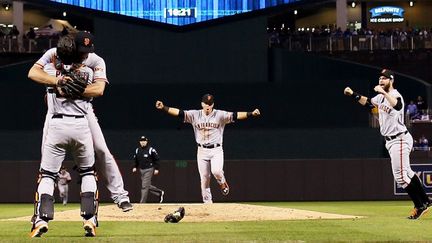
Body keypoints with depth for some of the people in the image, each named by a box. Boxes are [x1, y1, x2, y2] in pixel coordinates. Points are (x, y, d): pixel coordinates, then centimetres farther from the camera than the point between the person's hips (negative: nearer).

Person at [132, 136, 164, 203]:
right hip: (141, 170, 7)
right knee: (147, 186, 12)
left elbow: (156, 159, -6)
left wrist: (156, 169, -11)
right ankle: (159, 192, 30)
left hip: (149, 170, -7)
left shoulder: (151, 150, -10)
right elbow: (136, 160, 21)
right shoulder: (137, 150, 8)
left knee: (145, 186, -10)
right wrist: (135, 167, 8)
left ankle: (142, 202, -7)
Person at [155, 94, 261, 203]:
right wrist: (163, 107, -20)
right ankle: (208, 204, 9)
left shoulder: (220, 115, -3)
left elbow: (235, 116, -13)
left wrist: (251, 114, -27)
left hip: (216, 150, -2)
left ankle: (223, 184, 9)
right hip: (202, 151, 2)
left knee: (216, 171, -25)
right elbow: (179, 112, -6)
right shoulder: (194, 115, 2)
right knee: (204, 179, 1)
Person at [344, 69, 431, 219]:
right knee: (406, 173, 15)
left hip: (400, 139, -10)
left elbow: (397, 106, -43)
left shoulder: (395, 95, -18)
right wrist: (353, 94, 18)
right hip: (390, 141, 10)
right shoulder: (381, 97, 11)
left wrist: (384, 92, -48)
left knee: (401, 175, -10)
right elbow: (367, 102, 29)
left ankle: (420, 206, -2)